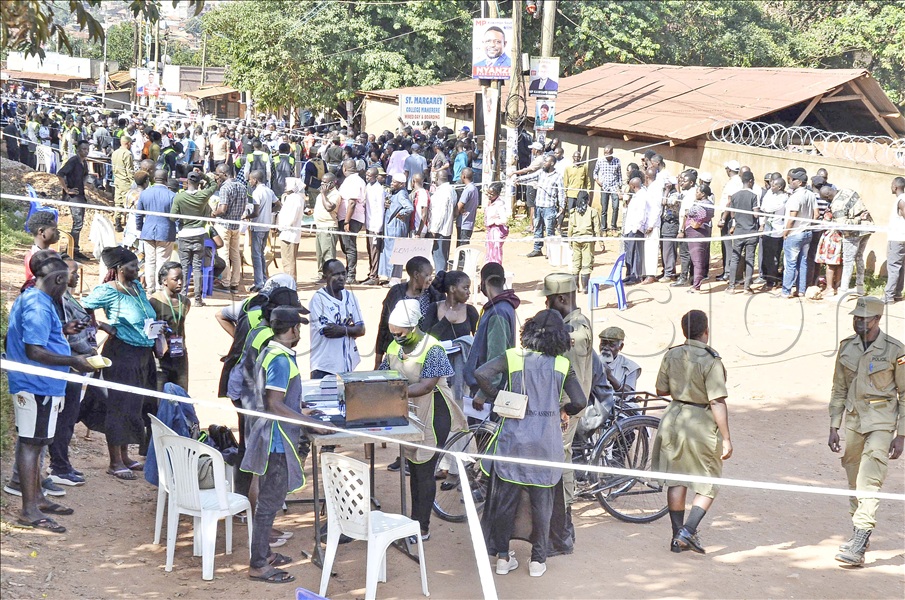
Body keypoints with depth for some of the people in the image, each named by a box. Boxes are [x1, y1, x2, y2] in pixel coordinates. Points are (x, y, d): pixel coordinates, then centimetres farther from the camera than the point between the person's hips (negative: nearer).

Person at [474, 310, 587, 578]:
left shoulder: (513, 357, -1)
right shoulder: (562, 365, 1)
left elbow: (481, 374, -14)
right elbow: (580, 401, -4)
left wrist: (496, 396, 1)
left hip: (513, 437, 0)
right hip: (547, 442, 0)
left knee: (506, 498, 10)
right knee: (542, 501, 10)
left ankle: (502, 556, 17)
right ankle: (538, 560, 15)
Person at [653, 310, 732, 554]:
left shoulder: (671, 355, 0)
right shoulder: (711, 361, -16)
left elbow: (661, 390, 9)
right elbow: (717, 402, -19)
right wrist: (726, 438, -15)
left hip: (673, 419, 5)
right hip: (701, 424, -5)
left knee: (676, 481, 14)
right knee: (708, 484, 8)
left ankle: (678, 537, 18)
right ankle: (688, 530, -6)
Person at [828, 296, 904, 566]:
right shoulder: (847, 347, 5)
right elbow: (839, 390, 12)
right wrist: (834, 427, 9)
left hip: (881, 424, -5)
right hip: (853, 421, 5)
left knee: (869, 484, -13)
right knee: (854, 484, 13)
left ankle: (858, 546, -17)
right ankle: (859, 533, 29)